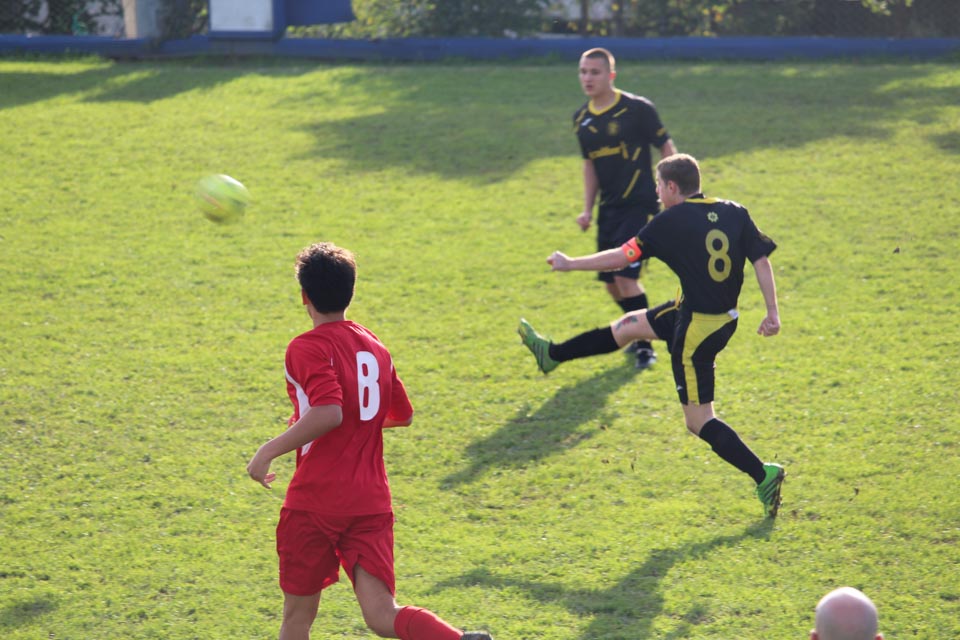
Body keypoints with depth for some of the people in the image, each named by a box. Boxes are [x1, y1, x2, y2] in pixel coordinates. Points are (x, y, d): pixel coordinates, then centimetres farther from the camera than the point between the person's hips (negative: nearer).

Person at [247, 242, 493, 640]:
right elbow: (403, 415, 22)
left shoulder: (307, 349, -9)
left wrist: (268, 452, -17)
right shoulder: (375, 347, 12)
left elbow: (328, 413, -25)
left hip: (315, 500, -5)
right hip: (371, 500, 5)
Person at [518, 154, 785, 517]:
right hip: (724, 319, 8)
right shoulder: (734, 213, 0)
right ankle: (552, 355, 40)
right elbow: (761, 259, -3)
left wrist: (569, 265, 5)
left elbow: (621, 257, -8)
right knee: (630, 325, 23)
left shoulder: (671, 221, -14)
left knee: (699, 422, 1)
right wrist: (773, 313, 3)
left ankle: (763, 476, -7)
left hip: (696, 329, -8)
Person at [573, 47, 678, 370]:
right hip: (609, 208, 7)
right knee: (611, 282, 8)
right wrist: (588, 209, 10)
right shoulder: (582, 119, 7)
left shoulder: (637, 109, -11)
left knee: (625, 276, -16)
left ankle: (645, 346, -4)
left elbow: (667, 149, -5)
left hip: (639, 205, -7)